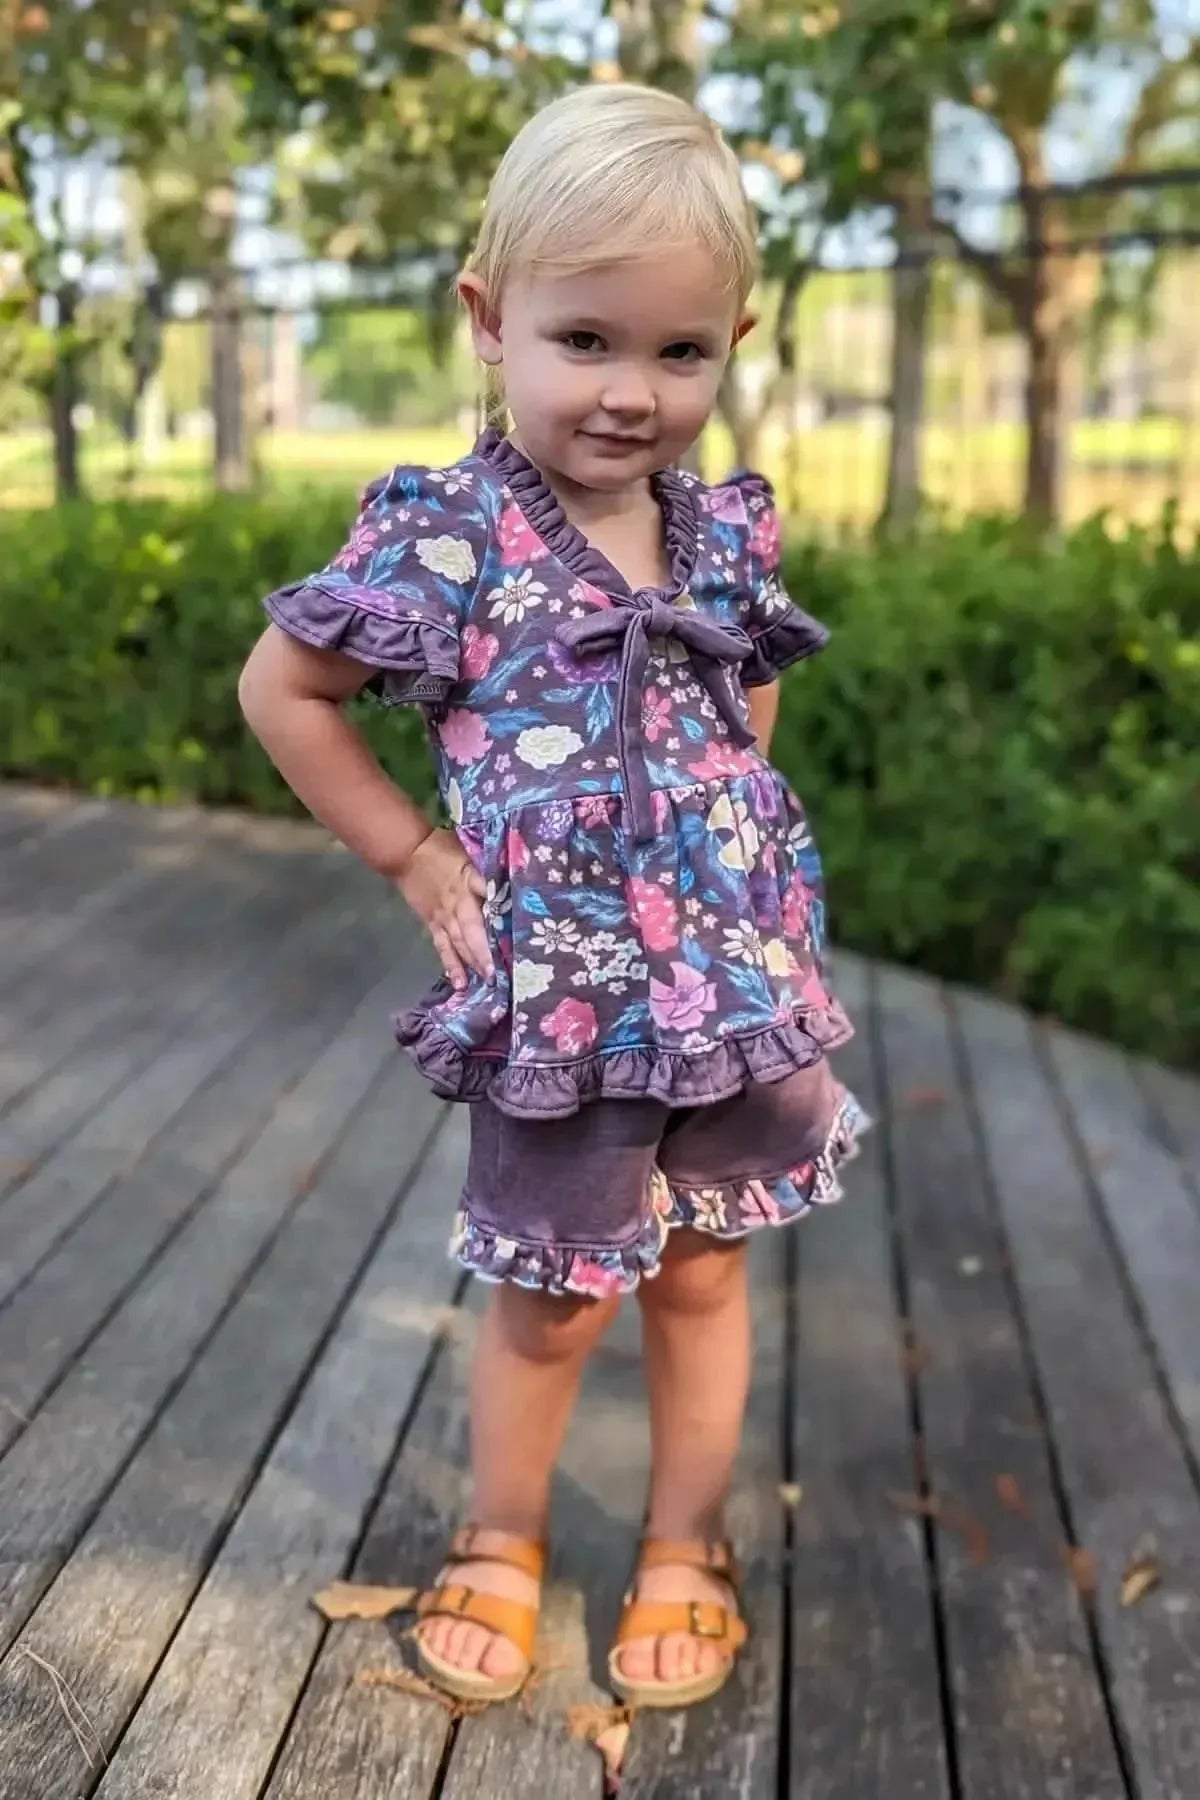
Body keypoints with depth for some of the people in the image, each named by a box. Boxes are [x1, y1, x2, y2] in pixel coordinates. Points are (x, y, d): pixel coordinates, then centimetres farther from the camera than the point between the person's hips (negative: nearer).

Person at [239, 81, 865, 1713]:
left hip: (732, 980, 4)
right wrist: (413, 860, -7)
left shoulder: (732, 533, 0)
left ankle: (686, 1553, 38)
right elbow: (280, 688, -6)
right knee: (552, 1307, 11)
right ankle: (501, 1544, 38)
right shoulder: (446, 540, -15)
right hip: (557, 996, -4)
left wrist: (730, 829, 7)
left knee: (702, 1277, 17)